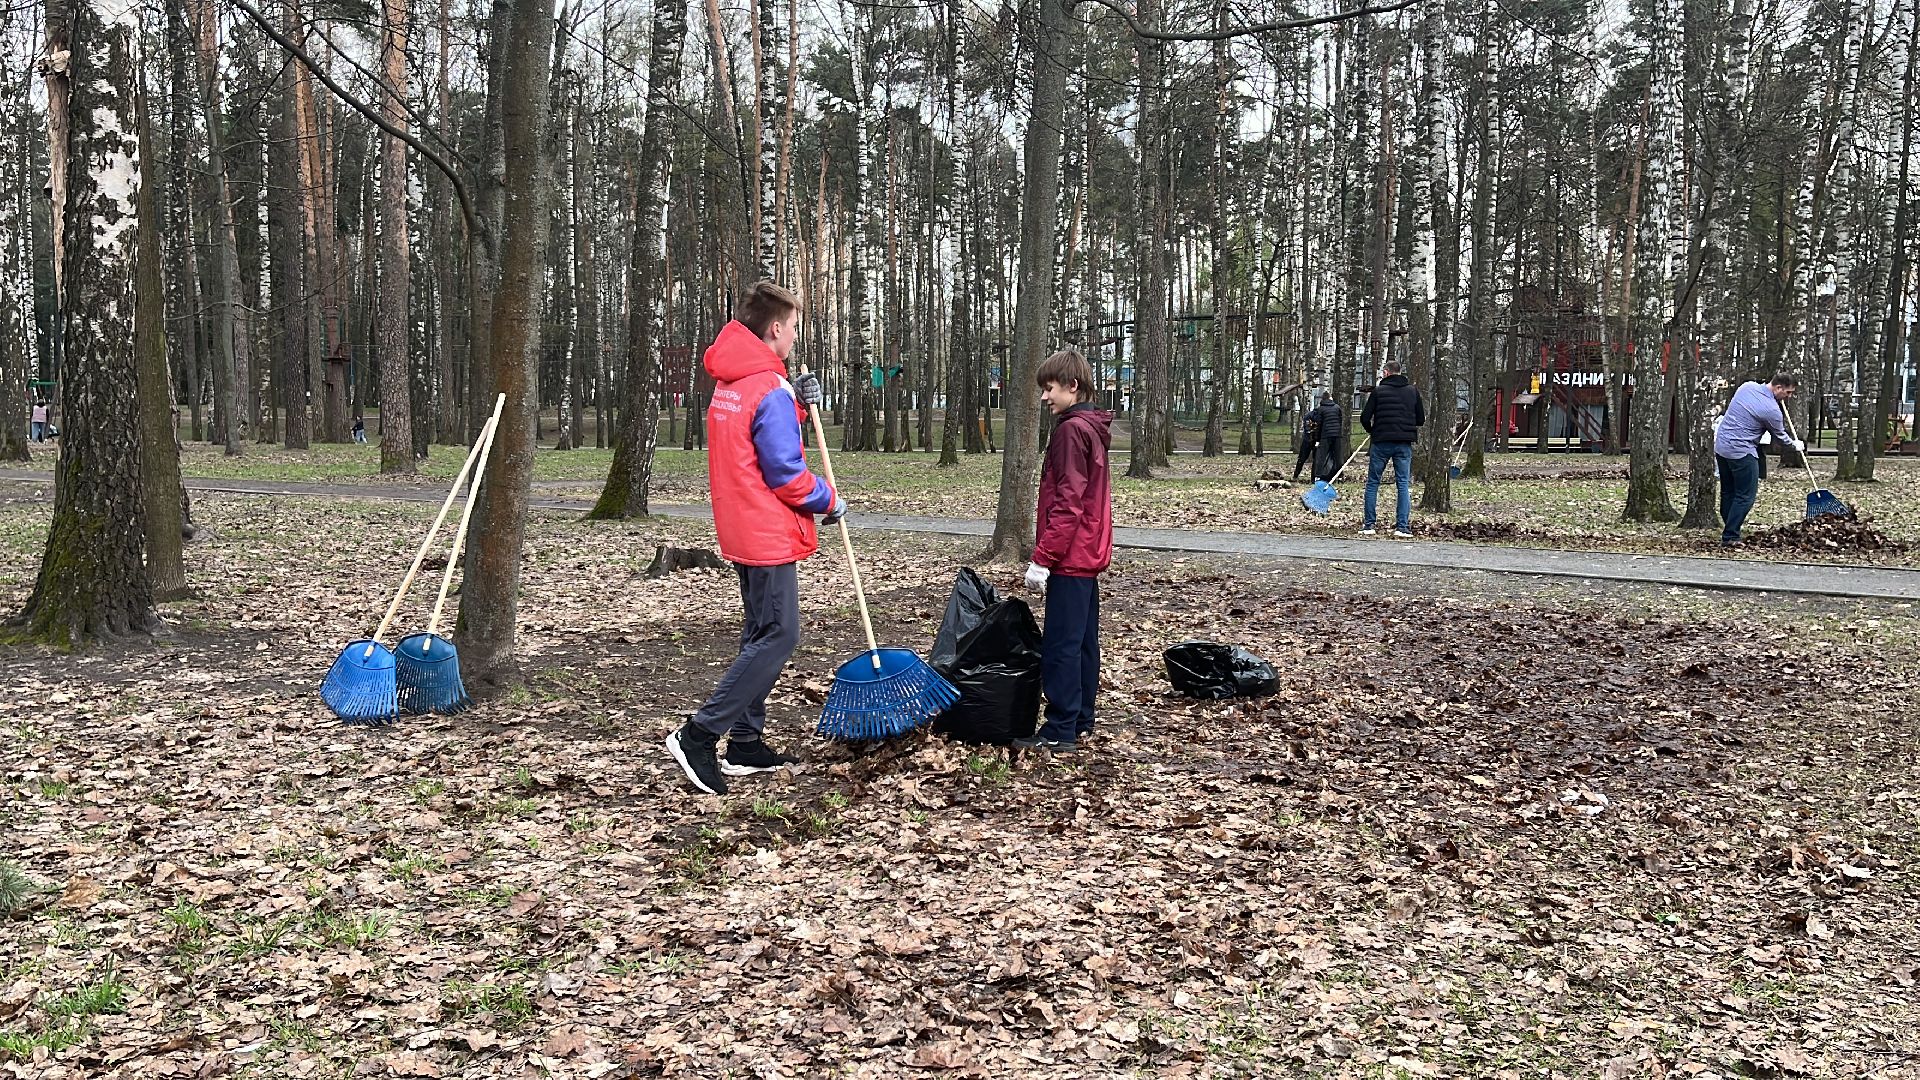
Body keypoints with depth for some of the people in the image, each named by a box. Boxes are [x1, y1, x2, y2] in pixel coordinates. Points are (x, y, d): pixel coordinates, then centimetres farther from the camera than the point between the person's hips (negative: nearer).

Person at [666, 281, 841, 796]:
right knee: (779, 636, -6)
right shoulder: (770, 391, -18)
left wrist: (798, 405, 7)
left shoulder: (728, 385, 12)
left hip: (743, 533, 10)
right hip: (771, 535, -10)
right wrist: (830, 501, -4)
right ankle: (699, 735, -9)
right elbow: (786, 475, -20)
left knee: (761, 634, 16)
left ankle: (745, 743, 20)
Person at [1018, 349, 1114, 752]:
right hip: (1090, 554, 10)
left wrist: (1042, 558, -19)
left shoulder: (1072, 430, -15)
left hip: (1070, 556, -10)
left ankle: (1060, 731, -3)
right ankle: (1080, 722, 21)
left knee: (1060, 644, -6)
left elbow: (1067, 503, -20)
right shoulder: (1094, 428, 15)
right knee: (1083, 640, 14)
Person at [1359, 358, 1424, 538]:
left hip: (1381, 442, -2)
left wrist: (1372, 431, 14)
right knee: (1404, 484, 4)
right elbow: (1421, 419, 11)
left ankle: (1368, 525, 6)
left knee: (1372, 483, 7)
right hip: (1404, 444, 2)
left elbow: (1365, 418, -5)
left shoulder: (1378, 391, -3)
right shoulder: (1412, 391, 6)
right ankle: (1402, 527, -3)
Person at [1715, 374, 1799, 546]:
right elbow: (1780, 436, 4)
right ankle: (1730, 537, -5)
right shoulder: (1772, 411, -14)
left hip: (1721, 447, 8)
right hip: (1742, 453, -8)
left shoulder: (1747, 386, 4)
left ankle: (1729, 531, 21)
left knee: (1727, 493, 15)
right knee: (1745, 496, -2)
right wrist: (1795, 445, 24)